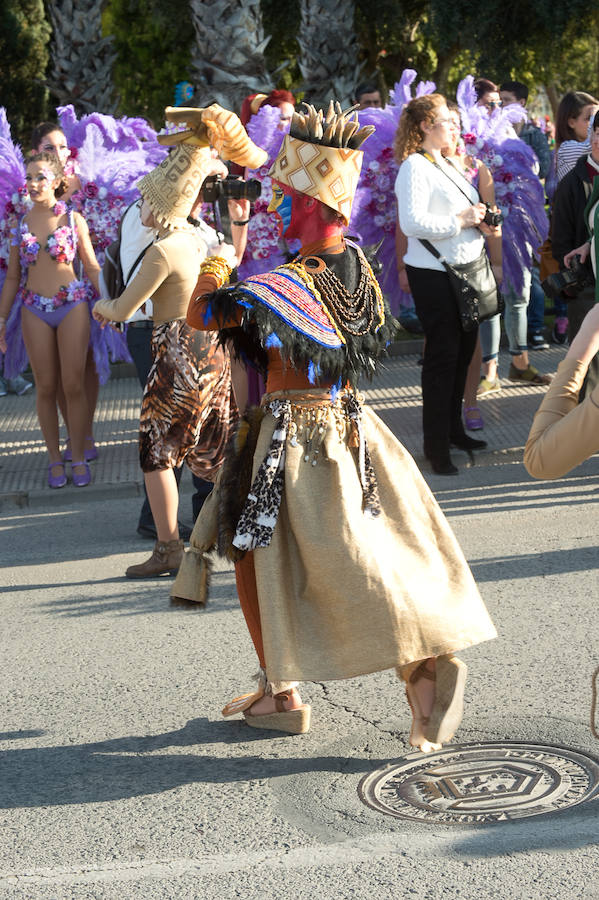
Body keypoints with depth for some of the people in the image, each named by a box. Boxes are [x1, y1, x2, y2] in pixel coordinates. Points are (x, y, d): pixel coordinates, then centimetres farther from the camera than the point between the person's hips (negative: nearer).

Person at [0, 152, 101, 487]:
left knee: (73, 385, -2)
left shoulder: (74, 220, -1)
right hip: (35, 309, 2)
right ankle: (55, 460, 12)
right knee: (46, 387, 4)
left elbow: (92, 267, 2)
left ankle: (79, 458, 8)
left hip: (72, 306, -2)